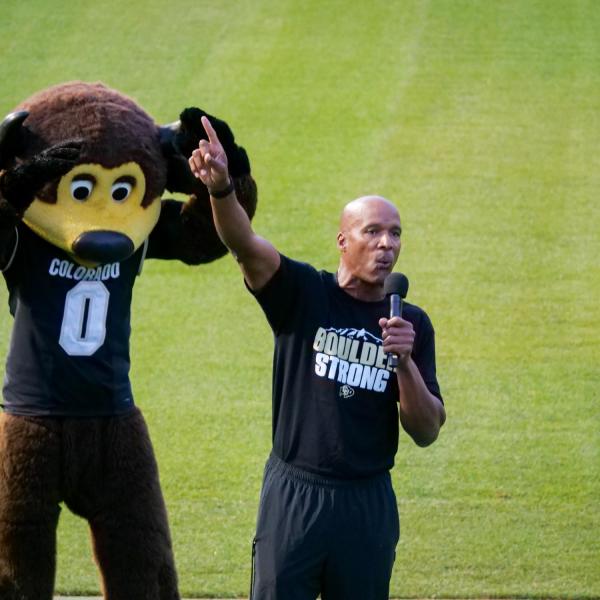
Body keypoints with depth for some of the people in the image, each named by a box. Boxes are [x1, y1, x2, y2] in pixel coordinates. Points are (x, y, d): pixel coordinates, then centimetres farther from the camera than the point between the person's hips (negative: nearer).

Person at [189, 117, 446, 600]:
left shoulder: (412, 324, 7)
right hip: (295, 495, -3)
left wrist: (406, 361, -13)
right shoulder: (304, 293, -1)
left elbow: (426, 432, 3)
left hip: (369, 504, 3)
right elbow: (245, 244, -20)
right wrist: (221, 189, -41)